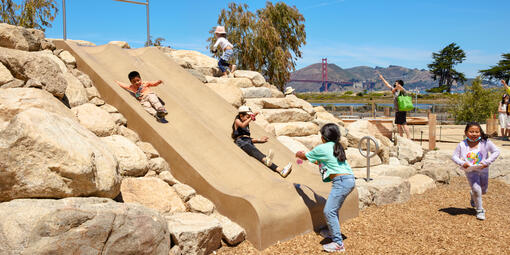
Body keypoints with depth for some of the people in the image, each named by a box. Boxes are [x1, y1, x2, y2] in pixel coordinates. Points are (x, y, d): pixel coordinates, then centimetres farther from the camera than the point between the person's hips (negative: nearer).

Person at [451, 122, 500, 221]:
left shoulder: (485, 142, -15)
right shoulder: (462, 145, -14)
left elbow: (496, 152, -11)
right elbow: (454, 156, -6)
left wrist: (487, 162, -22)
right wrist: (462, 163, -24)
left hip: (483, 170, 2)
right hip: (470, 171, -2)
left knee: (483, 190, 18)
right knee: (476, 189, -12)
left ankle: (473, 196, 54)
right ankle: (480, 210, 9)